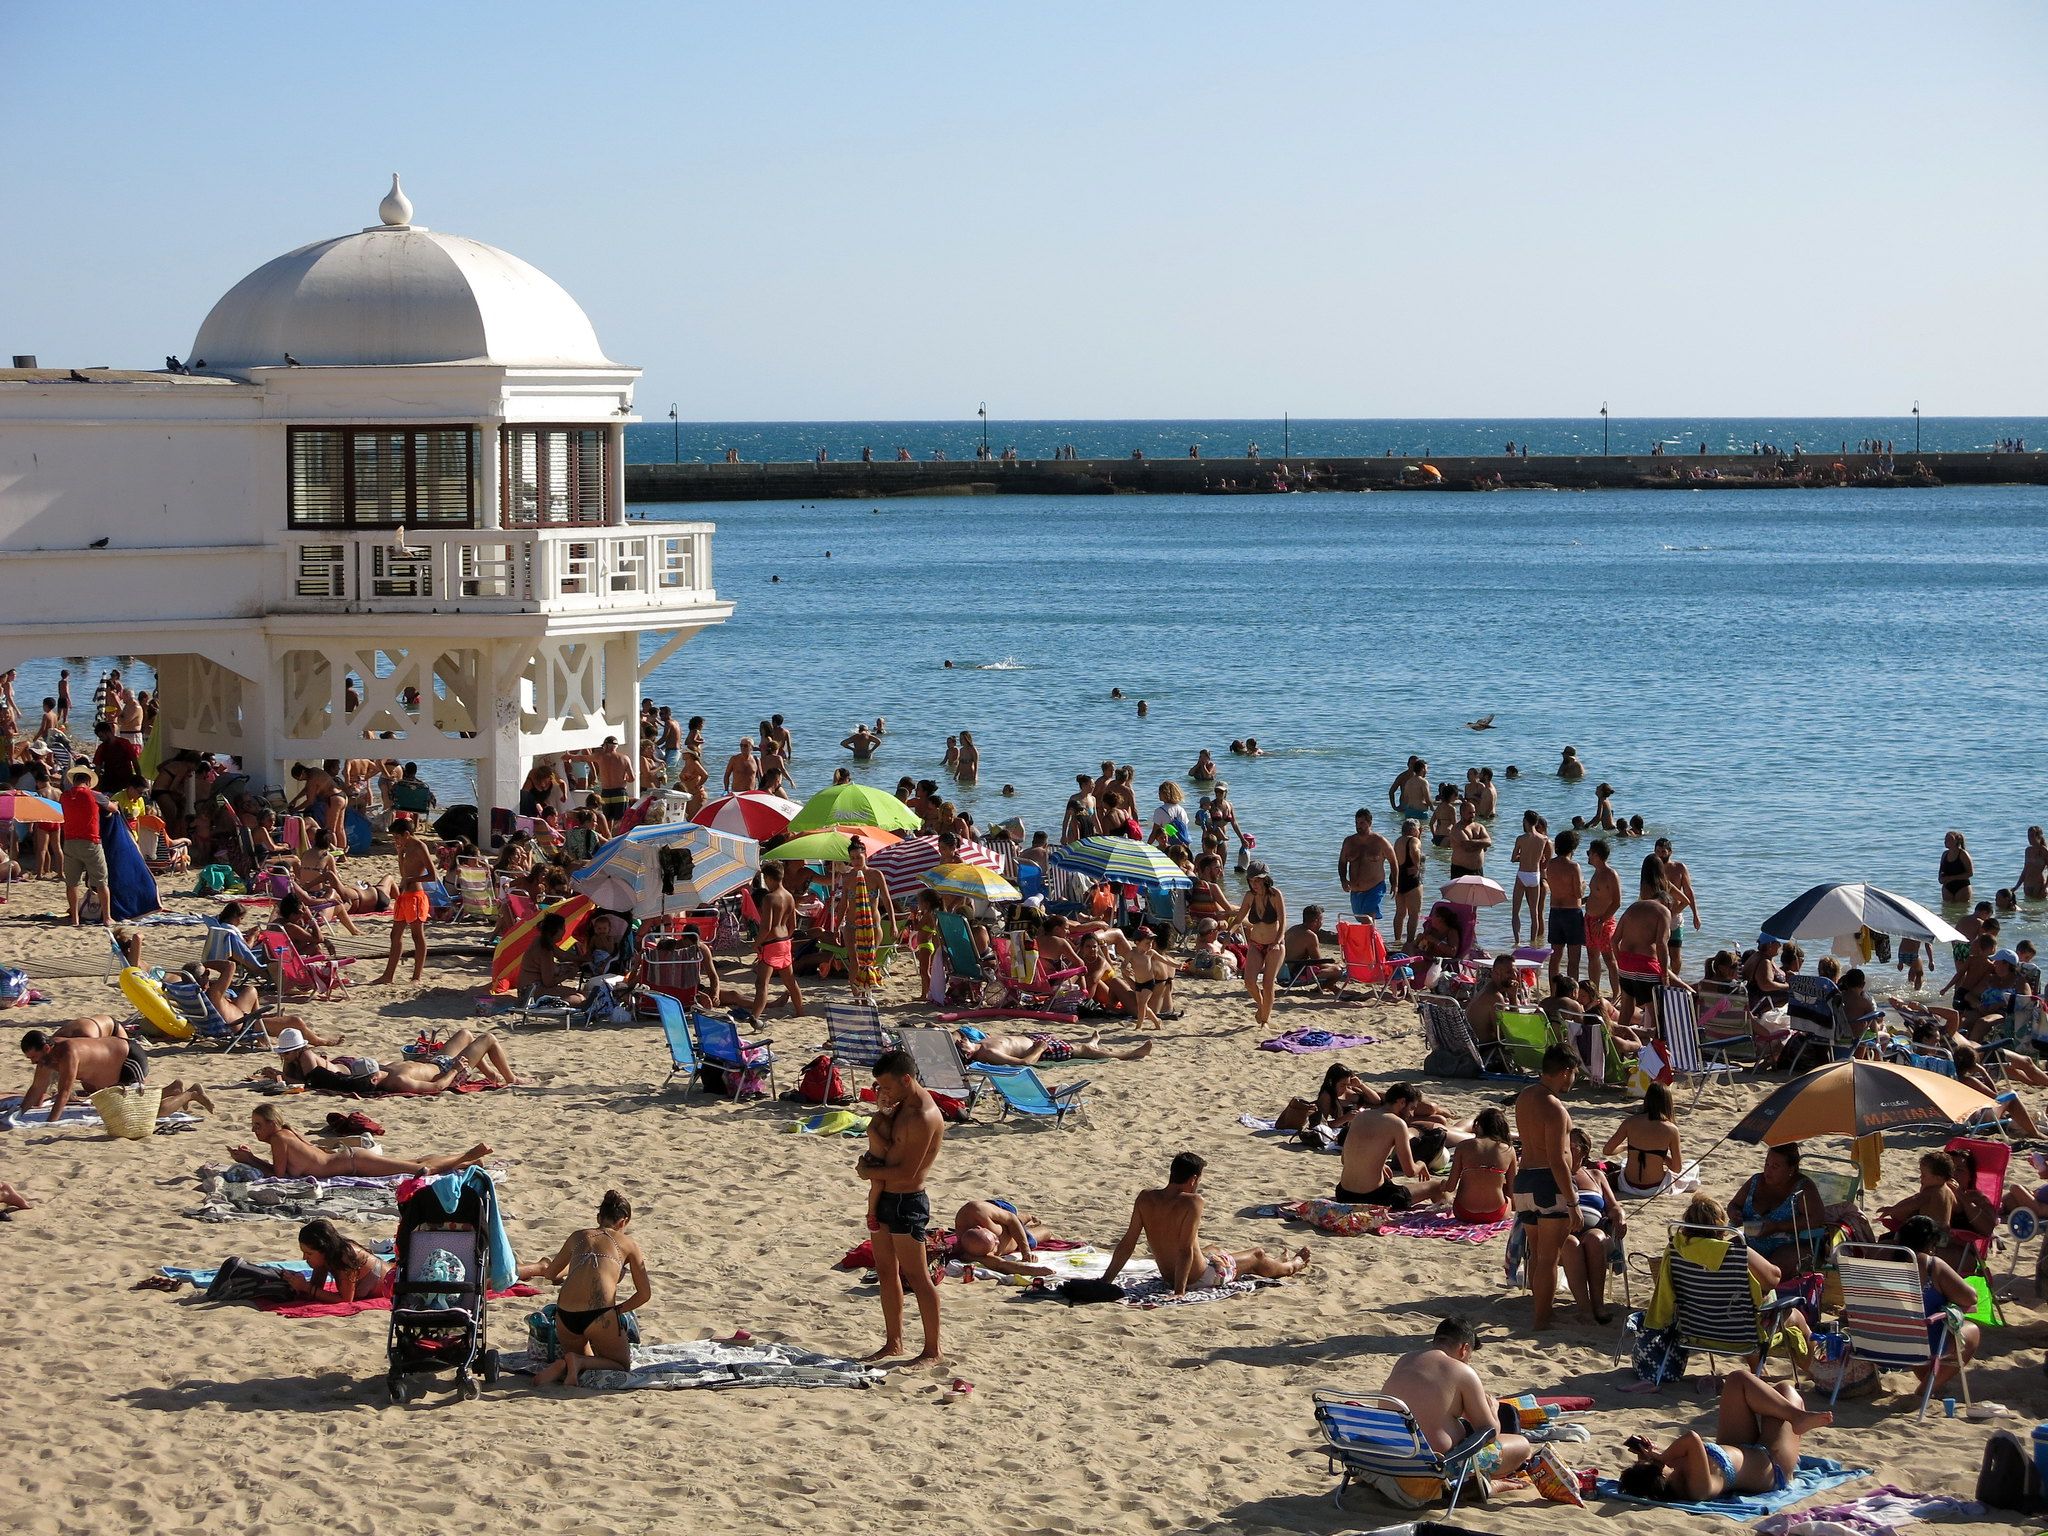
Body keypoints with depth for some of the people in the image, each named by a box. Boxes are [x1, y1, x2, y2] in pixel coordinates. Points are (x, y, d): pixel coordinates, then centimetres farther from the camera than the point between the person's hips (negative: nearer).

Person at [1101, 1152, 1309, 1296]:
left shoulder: (1145, 1198, -13)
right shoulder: (1192, 1202, -29)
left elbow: (1127, 1243, -12)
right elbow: (1186, 1249, -31)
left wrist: (1106, 1280, -8)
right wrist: (1180, 1291, -27)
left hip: (1168, 1277, 7)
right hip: (1201, 1278, -7)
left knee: (1215, 1250, 38)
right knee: (1257, 1256, 21)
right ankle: (1292, 1266, 56)